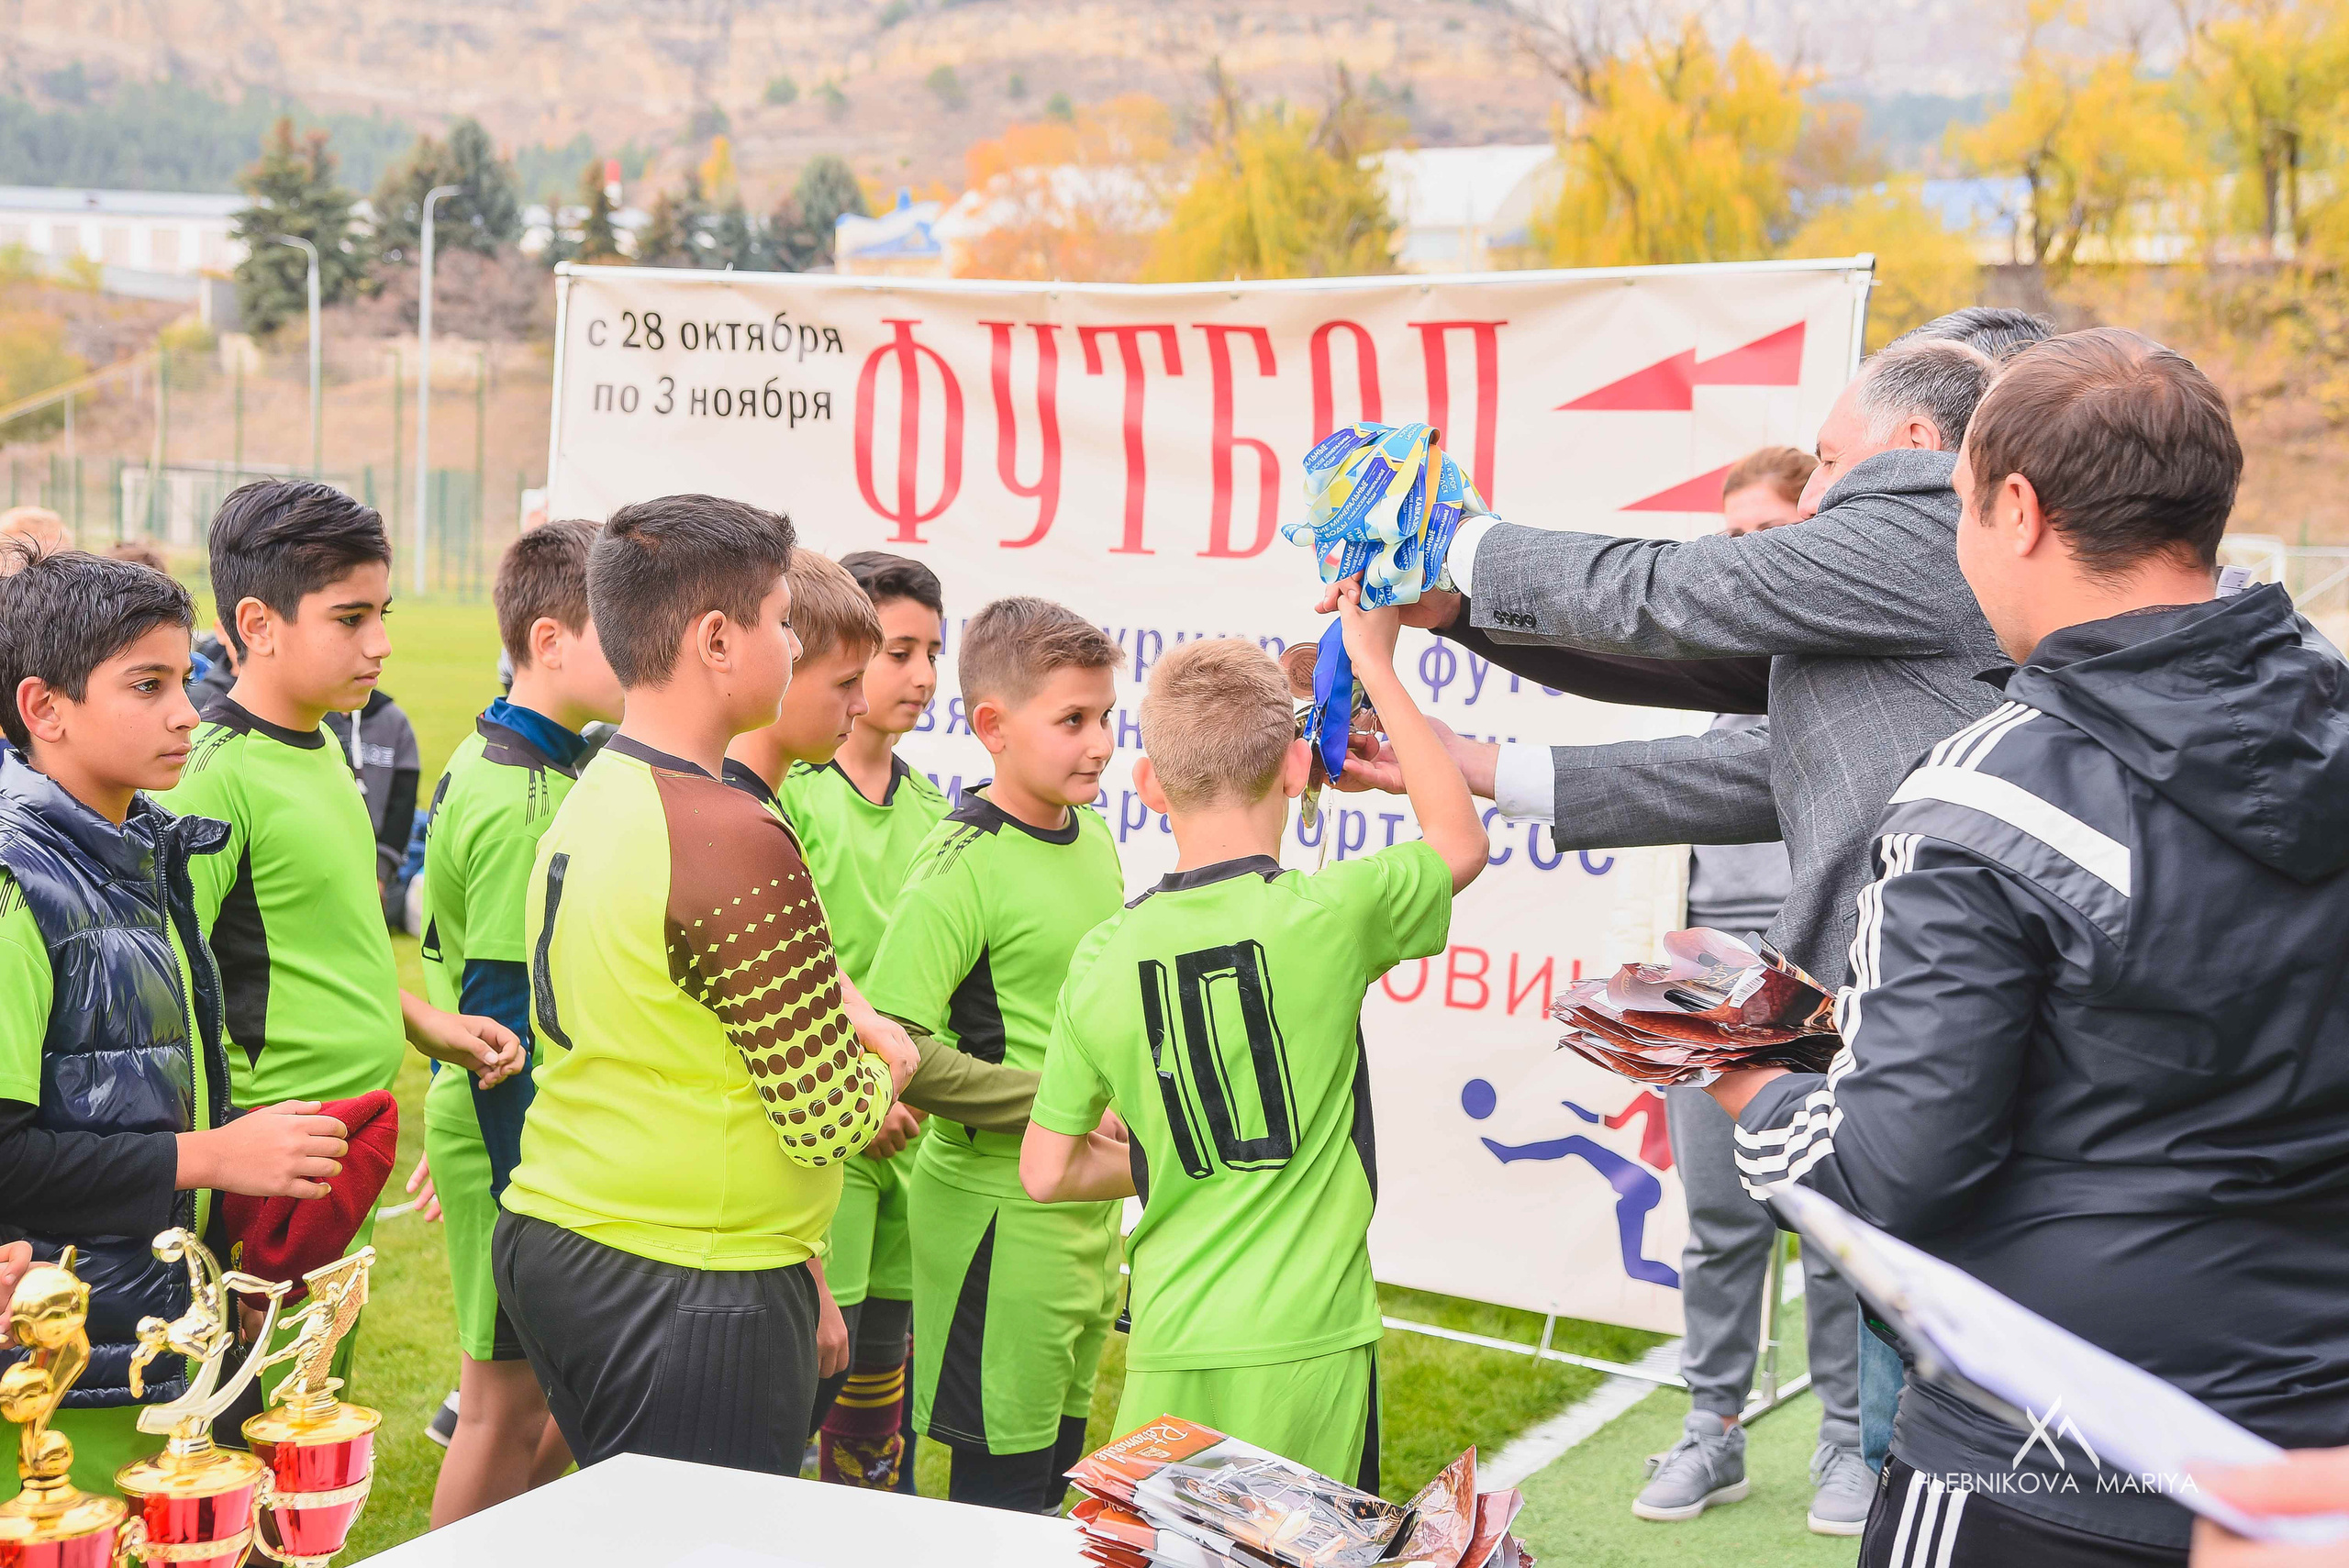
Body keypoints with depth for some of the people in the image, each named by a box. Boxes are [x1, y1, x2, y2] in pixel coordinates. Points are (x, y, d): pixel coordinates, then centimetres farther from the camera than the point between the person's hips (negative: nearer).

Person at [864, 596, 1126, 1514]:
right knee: (1000, 1488, 0)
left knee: (1055, 1463, 17)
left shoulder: (1094, 838, 8)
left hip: (1091, 1201, 8)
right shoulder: (962, 865, -16)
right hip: (1000, 1207, -8)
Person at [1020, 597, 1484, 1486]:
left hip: (1170, 1352, 3)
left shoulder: (1105, 956, 0)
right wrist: (1375, 667, 17)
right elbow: (1461, 840, 13)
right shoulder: (1328, 913, -9)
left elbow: (1047, 1171, 7)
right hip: (1307, 1347, -3)